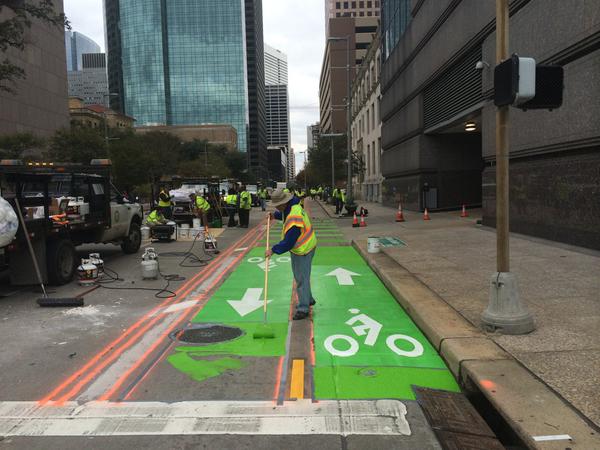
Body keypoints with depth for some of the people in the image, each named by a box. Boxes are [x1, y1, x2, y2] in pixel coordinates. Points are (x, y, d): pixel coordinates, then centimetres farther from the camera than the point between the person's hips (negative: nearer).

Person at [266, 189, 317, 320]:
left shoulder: (294, 218, -32)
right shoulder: (292, 206, -2)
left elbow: (288, 242, -29)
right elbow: (284, 214, 26)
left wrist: (273, 250, -21)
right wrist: (275, 215, 10)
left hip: (303, 250, -10)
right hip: (299, 248, 10)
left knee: (302, 278, -2)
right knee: (299, 275, 22)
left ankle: (303, 308, 8)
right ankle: (308, 299, 39)